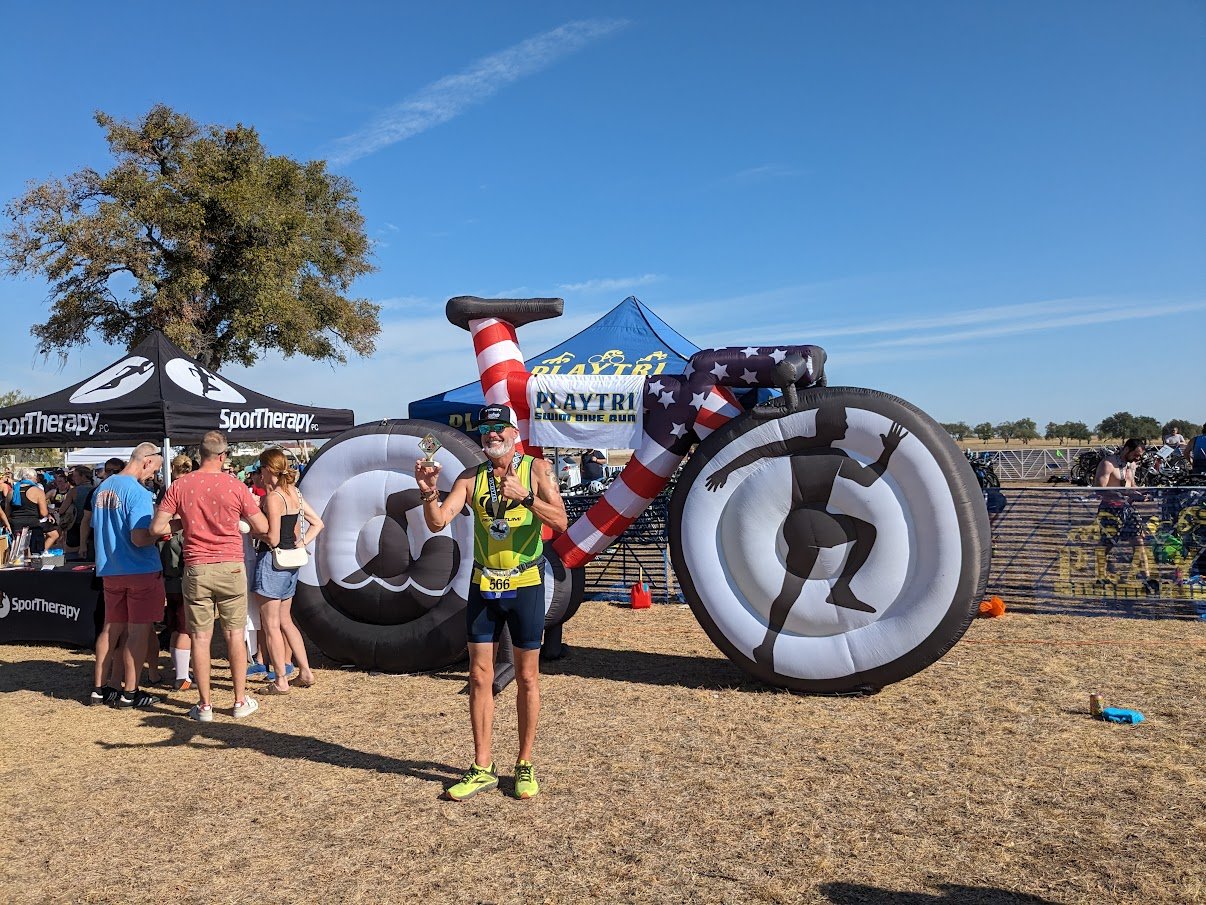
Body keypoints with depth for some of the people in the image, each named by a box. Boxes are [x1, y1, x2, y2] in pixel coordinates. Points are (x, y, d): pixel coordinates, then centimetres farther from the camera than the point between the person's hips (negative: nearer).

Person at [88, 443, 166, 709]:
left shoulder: (102, 489, 8)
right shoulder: (138, 492, -18)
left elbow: (96, 528, 19)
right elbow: (140, 538, -24)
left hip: (109, 570, 8)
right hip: (141, 570, -7)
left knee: (111, 628, 16)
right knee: (138, 632, 2)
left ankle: (98, 688, 22)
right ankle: (129, 692, 7)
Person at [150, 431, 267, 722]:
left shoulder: (179, 486, -2)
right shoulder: (234, 485, -6)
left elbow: (156, 527, -3)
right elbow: (262, 527, -1)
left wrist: (183, 522, 14)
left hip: (196, 569, 1)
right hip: (231, 567, -1)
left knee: (200, 637, 8)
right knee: (235, 634, 9)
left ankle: (204, 705, 14)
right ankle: (241, 701, 16)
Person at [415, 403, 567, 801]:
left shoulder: (537, 469, -4)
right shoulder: (471, 478, 3)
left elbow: (560, 521, -14)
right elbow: (438, 521, -5)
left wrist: (524, 497, -28)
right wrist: (428, 492, -23)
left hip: (525, 584, -2)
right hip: (483, 586, 3)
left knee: (527, 676, 6)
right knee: (479, 677, 5)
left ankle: (525, 765, 19)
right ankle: (482, 768, 16)